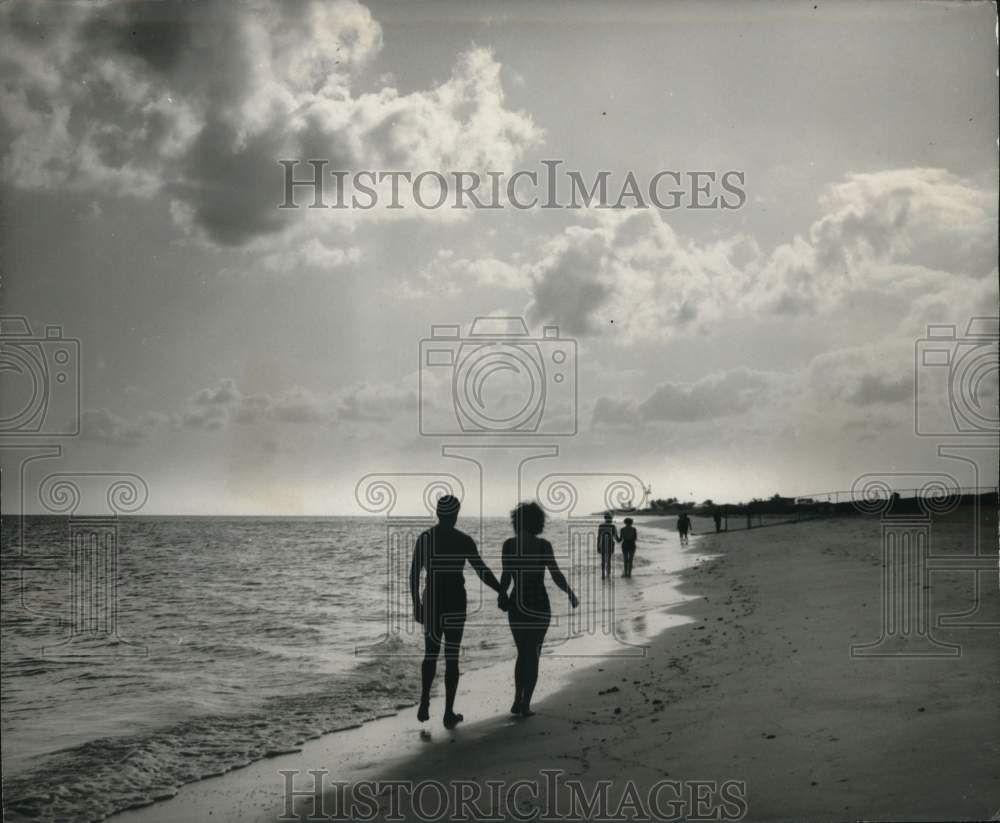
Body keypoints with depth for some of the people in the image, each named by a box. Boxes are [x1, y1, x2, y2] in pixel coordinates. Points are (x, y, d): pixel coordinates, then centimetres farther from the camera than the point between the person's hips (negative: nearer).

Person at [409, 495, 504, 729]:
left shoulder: (424, 538, -1)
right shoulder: (464, 541, -8)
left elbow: (414, 574, -1)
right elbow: (483, 572, -6)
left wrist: (416, 605, 7)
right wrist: (503, 592, 8)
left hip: (431, 602, 2)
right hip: (455, 603, -2)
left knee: (430, 653, 18)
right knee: (452, 657, 6)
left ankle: (424, 703, 2)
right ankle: (449, 713, 7)